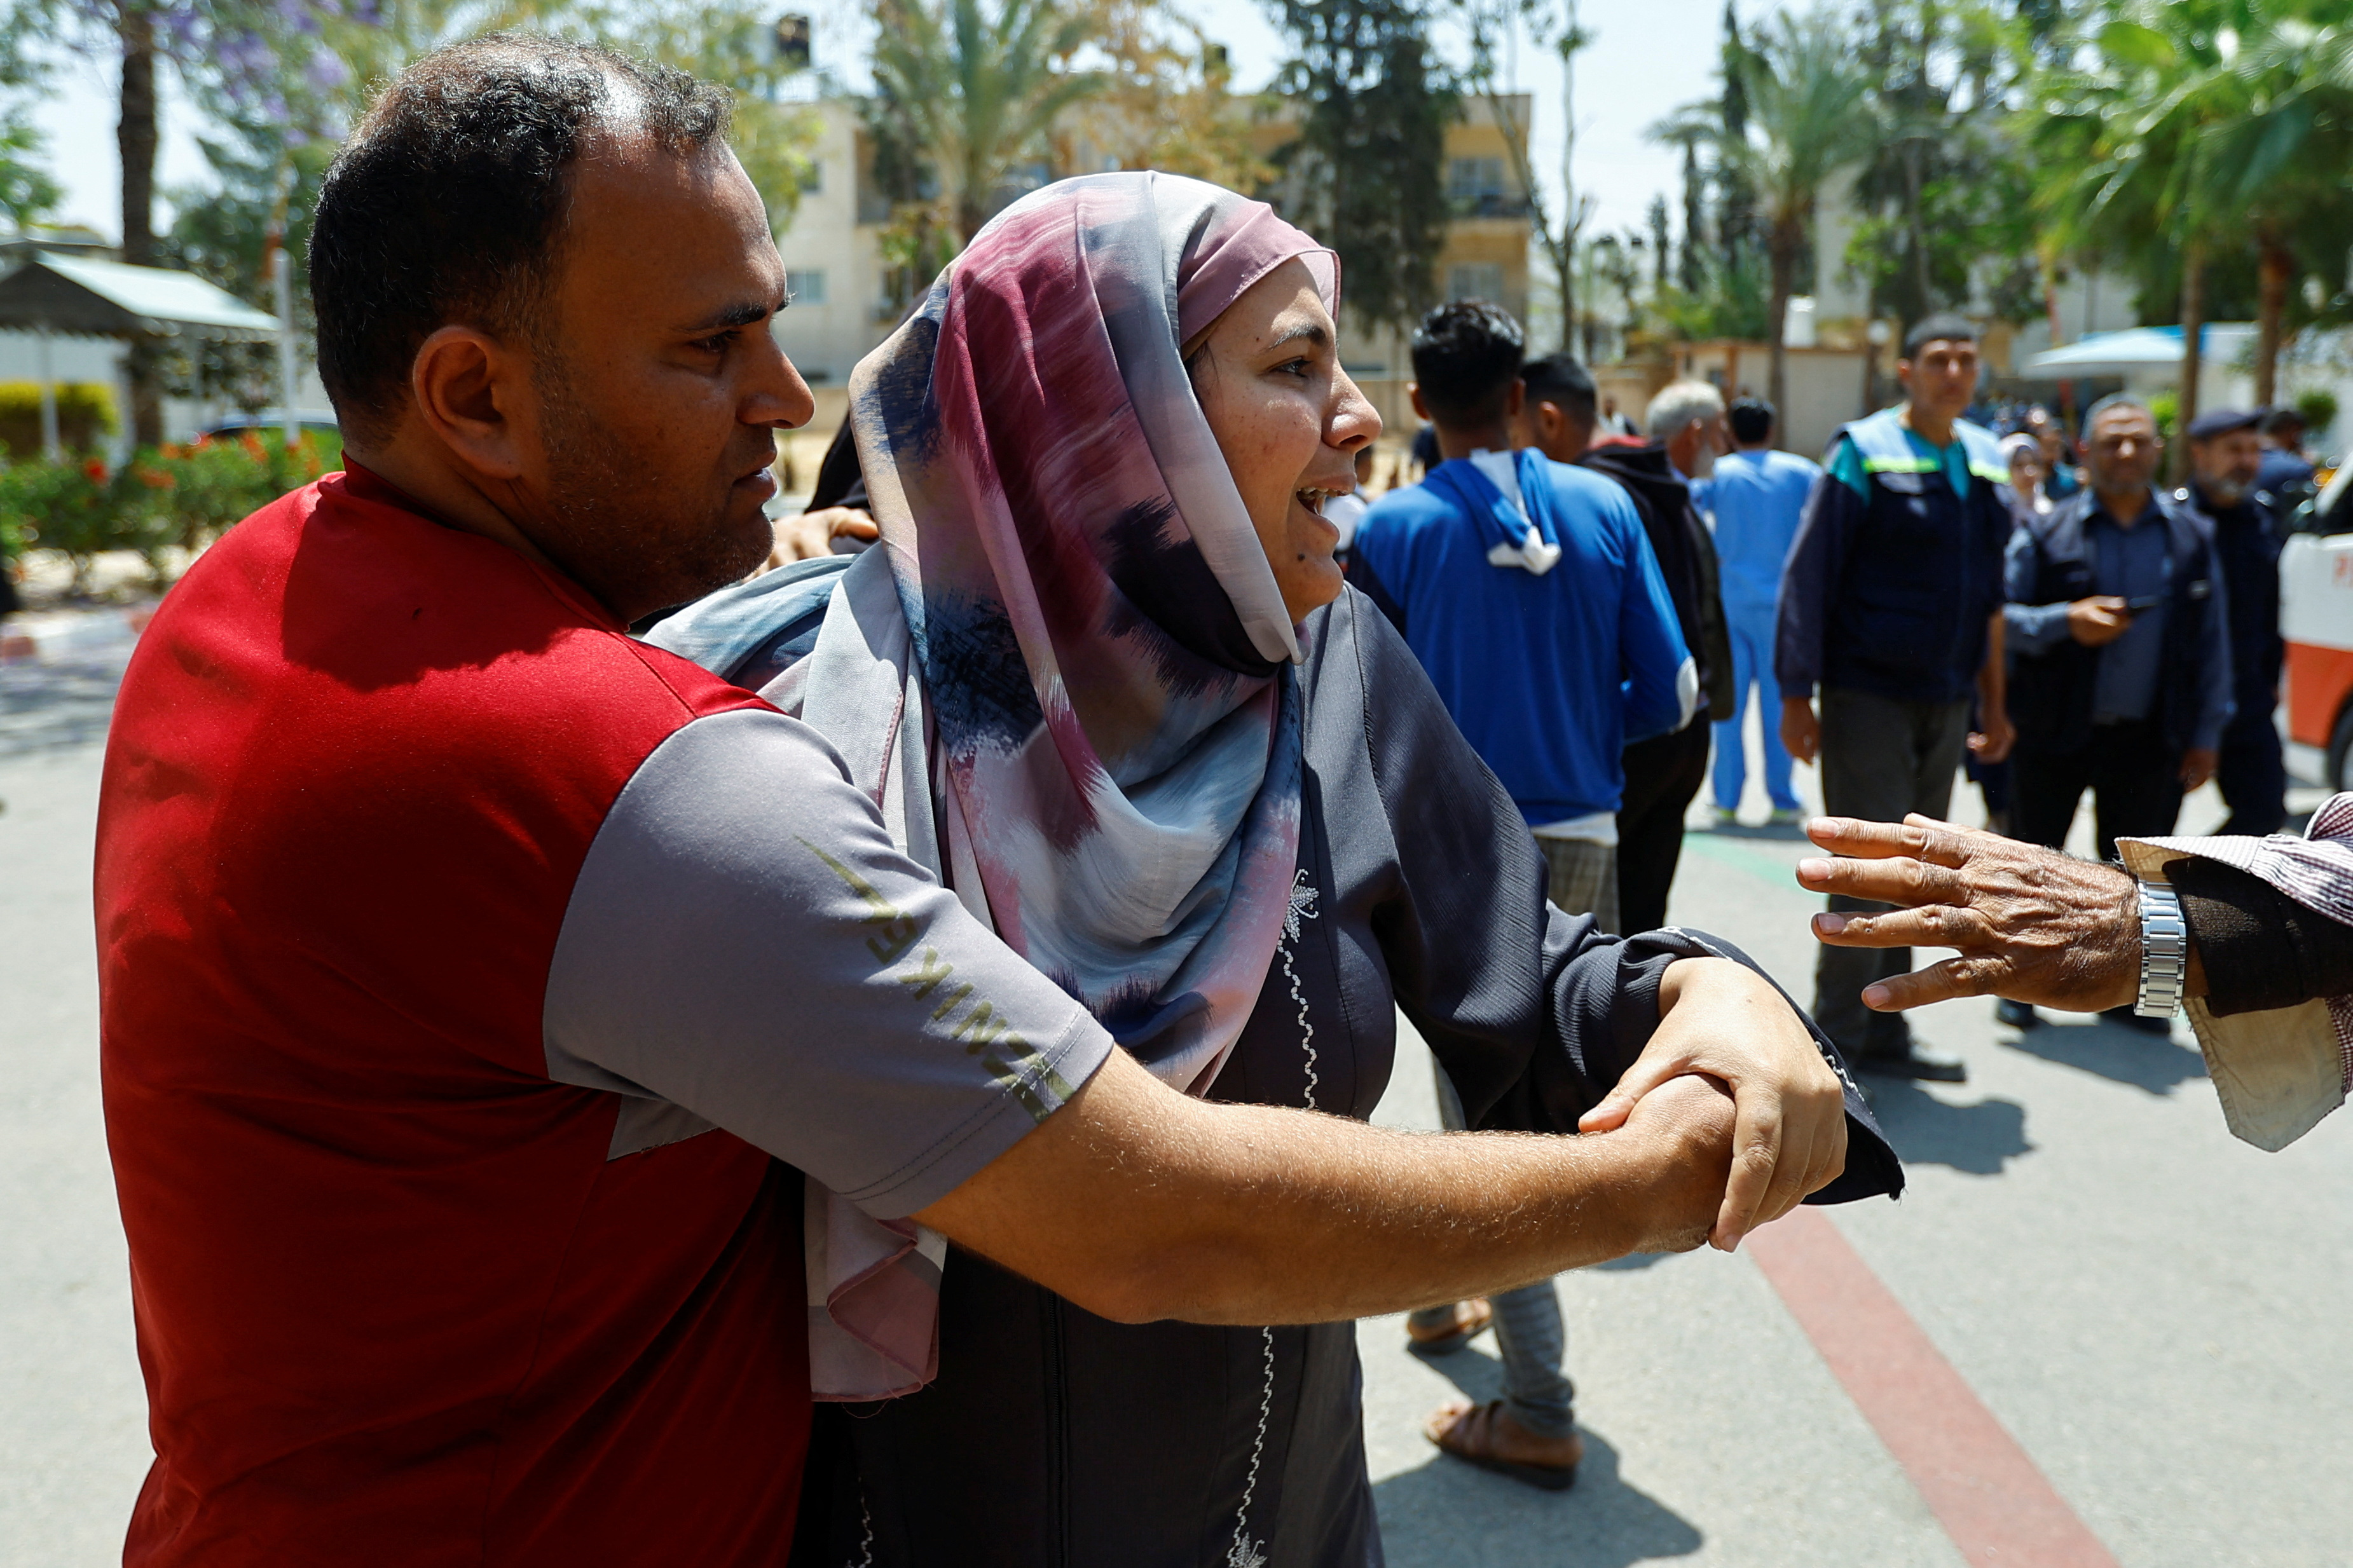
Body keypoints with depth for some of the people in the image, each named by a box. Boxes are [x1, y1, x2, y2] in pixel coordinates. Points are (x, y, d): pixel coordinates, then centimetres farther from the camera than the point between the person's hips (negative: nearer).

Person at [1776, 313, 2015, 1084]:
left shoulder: (1986, 464, 11)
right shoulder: (1865, 453, -7)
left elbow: (1991, 592, 17)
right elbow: (1807, 578, -9)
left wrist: (1993, 701, 15)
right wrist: (1796, 696, -13)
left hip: (1946, 702, 6)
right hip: (1867, 695, -6)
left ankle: (1883, 1037, 22)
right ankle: (1836, 1036, 7)